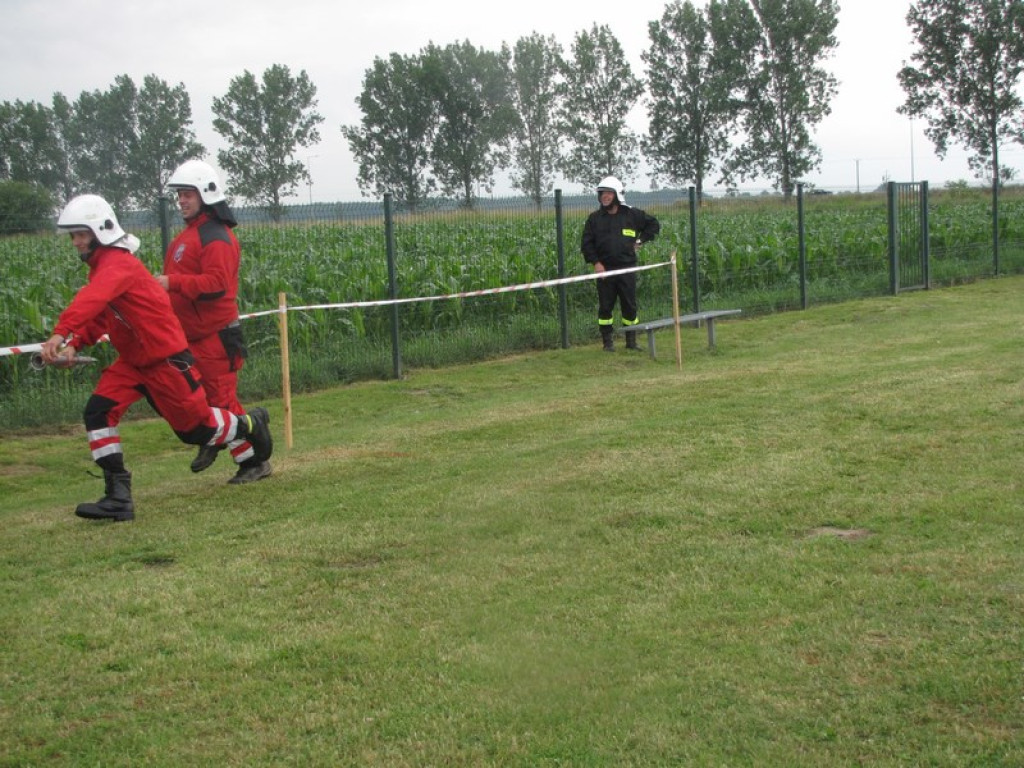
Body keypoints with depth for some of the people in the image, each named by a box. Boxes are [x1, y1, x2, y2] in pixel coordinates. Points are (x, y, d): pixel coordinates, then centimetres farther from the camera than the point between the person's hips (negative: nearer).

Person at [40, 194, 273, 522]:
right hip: (132, 361, 9)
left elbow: (91, 300, -41)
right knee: (98, 413, -8)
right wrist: (74, 344, -8)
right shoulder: (102, 266, 10)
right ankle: (118, 496, -7)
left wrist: (61, 334, -55)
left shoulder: (118, 264, -22)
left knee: (197, 427, 5)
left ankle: (250, 424, 34)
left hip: (166, 359, -9)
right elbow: (99, 317, 11)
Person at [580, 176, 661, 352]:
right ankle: (607, 342, 9)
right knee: (605, 307, 1)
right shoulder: (594, 218, 5)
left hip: (627, 268, 0)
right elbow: (586, 243, 5)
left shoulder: (632, 215, 4)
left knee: (630, 306, 3)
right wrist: (595, 262, -6)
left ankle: (631, 341, 14)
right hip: (604, 269, 0)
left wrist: (640, 240, 7)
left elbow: (654, 224, 16)